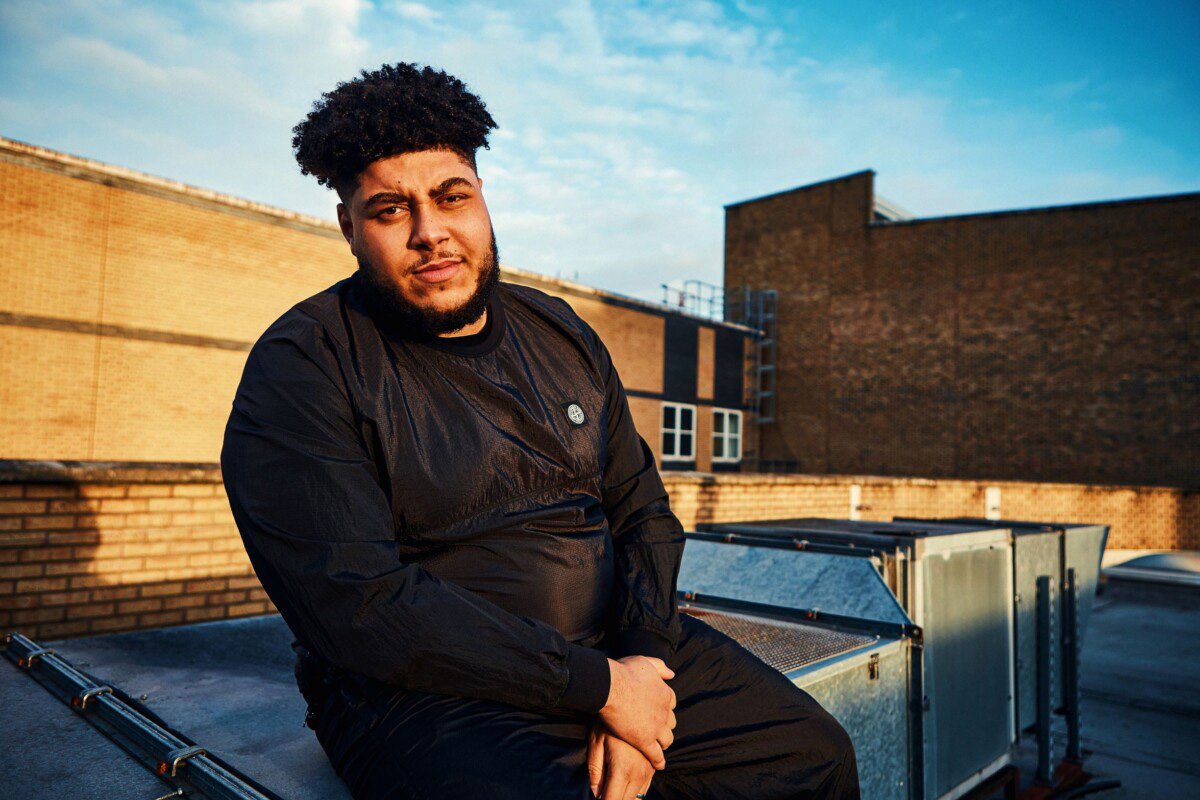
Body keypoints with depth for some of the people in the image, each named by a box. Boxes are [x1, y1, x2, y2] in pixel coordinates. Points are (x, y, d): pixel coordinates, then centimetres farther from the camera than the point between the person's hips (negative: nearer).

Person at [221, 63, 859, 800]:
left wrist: (637, 665, -9)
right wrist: (599, 686, -17)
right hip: (427, 689, -4)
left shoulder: (563, 336, 8)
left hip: (619, 651, 5)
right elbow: (359, 607, -19)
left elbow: (642, 510, 8)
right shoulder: (300, 371, -10)